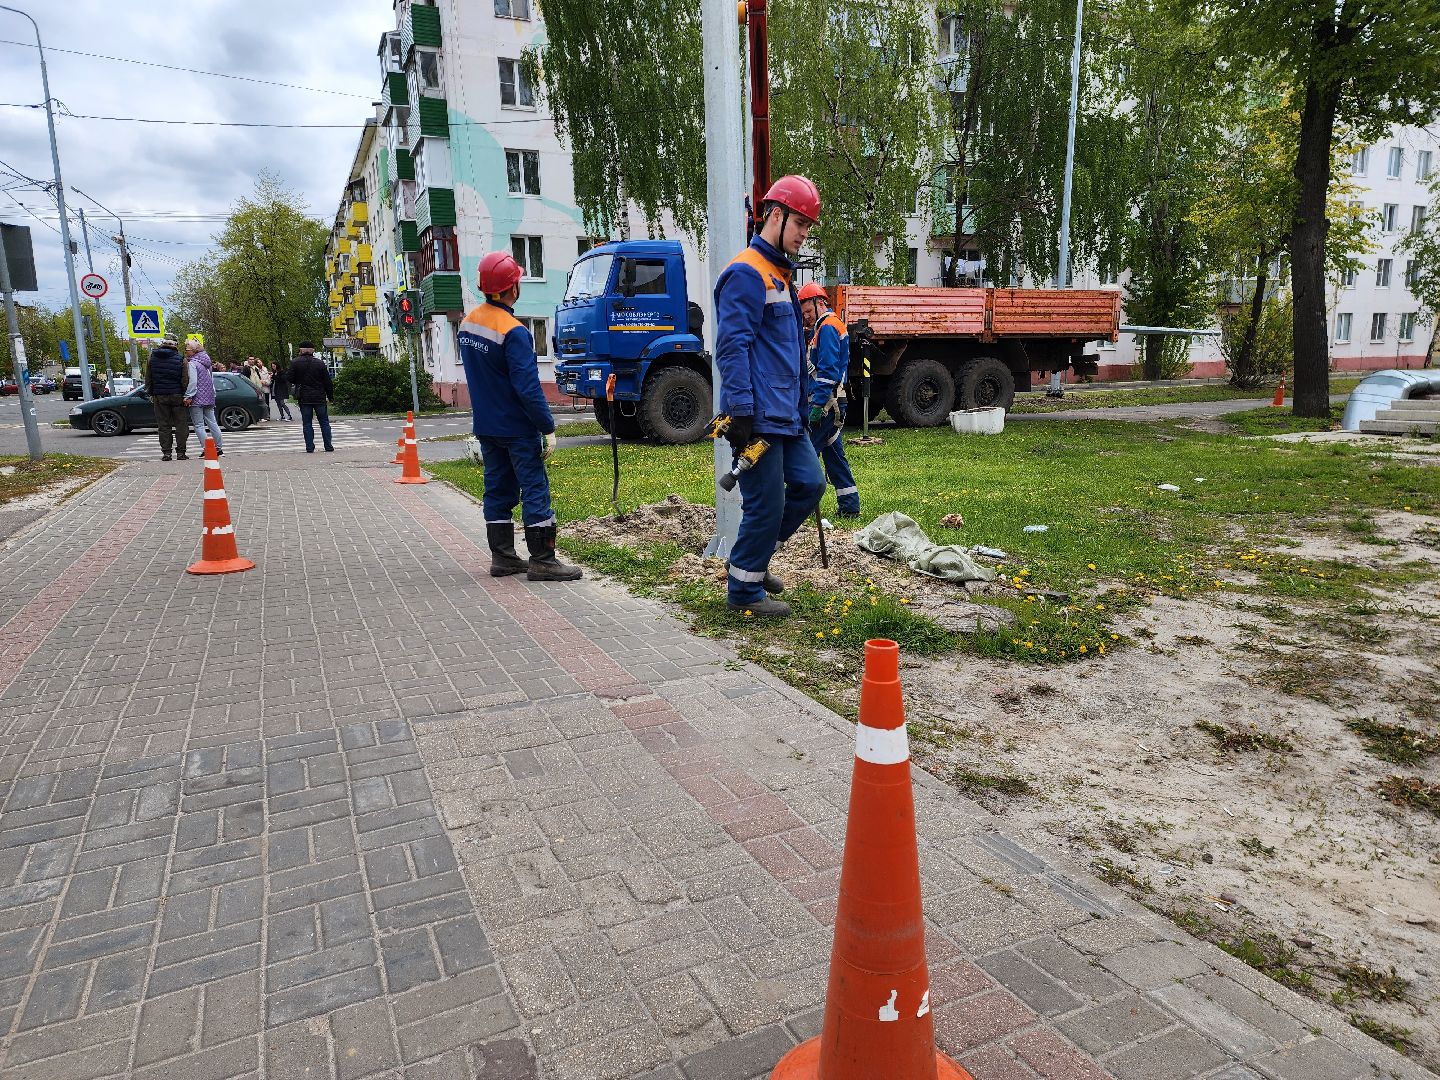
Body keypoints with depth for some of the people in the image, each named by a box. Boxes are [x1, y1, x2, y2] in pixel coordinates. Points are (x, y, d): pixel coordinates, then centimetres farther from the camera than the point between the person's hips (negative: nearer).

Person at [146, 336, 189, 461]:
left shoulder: (152, 358, 4)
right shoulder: (180, 359, -6)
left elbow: (148, 379, 8)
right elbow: (185, 380, -9)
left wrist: (151, 394, 16)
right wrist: (186, 395, 0)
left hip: (159, 396, 2)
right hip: (177, 396, -2)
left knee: (164, 425, 6)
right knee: (181, 425, 4)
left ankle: (166, 453, 3)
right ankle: (181, 452, 3)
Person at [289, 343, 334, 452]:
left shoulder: (295, 363, -4)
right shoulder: (320, 363, -2)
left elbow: (291, 380, -4)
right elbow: (328, 382, 0)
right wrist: (330, 396, 9)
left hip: (304, 398, 0)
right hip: (319, 398, 0)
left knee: (307, 423, 5)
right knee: (324, 422, 8)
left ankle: (310, 448, 3)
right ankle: (328, 447, 7)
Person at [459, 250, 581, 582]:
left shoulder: (468, 321, 7)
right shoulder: (513, 331, -20)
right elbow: (528, 387, -22)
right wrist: (548, 429, -17)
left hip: (485, 426, 8)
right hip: (517, 427, -8)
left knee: (498, 489, 13)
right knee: (535, 490, -2)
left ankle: (502, 557, 19)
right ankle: (542, 561, 0)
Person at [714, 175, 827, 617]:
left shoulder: (780, 275, 20)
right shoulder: (746, 273, -12)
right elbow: (732, 346, -19)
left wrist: (798, 408, 26)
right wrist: (741, 413, -24)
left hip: (785, 416, 10)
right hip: (758, 417, -10)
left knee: (809, 484, 12)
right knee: (766, 504, -3)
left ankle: (753, 559, 27)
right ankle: (744, 589, 14)